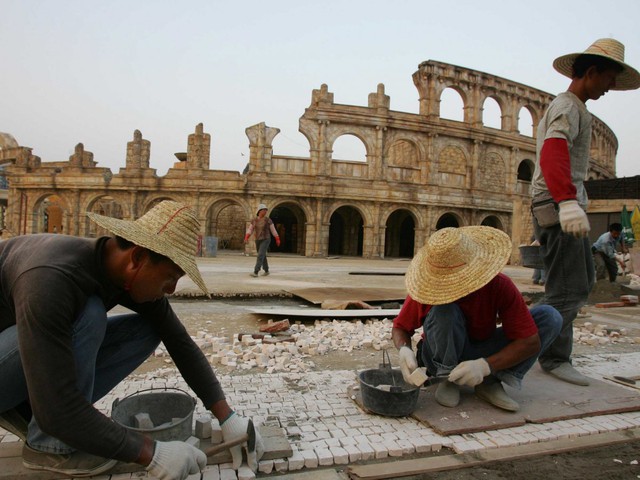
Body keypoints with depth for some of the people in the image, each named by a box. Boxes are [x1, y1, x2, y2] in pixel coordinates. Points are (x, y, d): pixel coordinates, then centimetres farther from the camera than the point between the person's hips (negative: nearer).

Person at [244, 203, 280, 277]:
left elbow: (273, 230, 0)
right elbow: (249, 230, 0)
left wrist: (277, 239, 5)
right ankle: (266, 271, 31)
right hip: (258, 240, 5)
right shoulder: (254, 220, 4)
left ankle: (255, 272, -22)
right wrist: (246, 238, -17)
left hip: (266, 240, -5)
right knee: (263, 256, 14)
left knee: (260, 256, -18)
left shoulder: (268, 220, -6)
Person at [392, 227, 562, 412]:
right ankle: (447, 378, -13)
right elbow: (400, 327, -12)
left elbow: (530, 342, -22)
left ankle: (490, 382, -14)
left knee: (550, 317, -17)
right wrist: (404, 350, -36)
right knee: (443, 308, -36)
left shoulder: (500, 286, -23)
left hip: (482, 357, 2)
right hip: (444, 359, -2)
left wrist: (485, 365, -35)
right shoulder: (429, 287, -24)